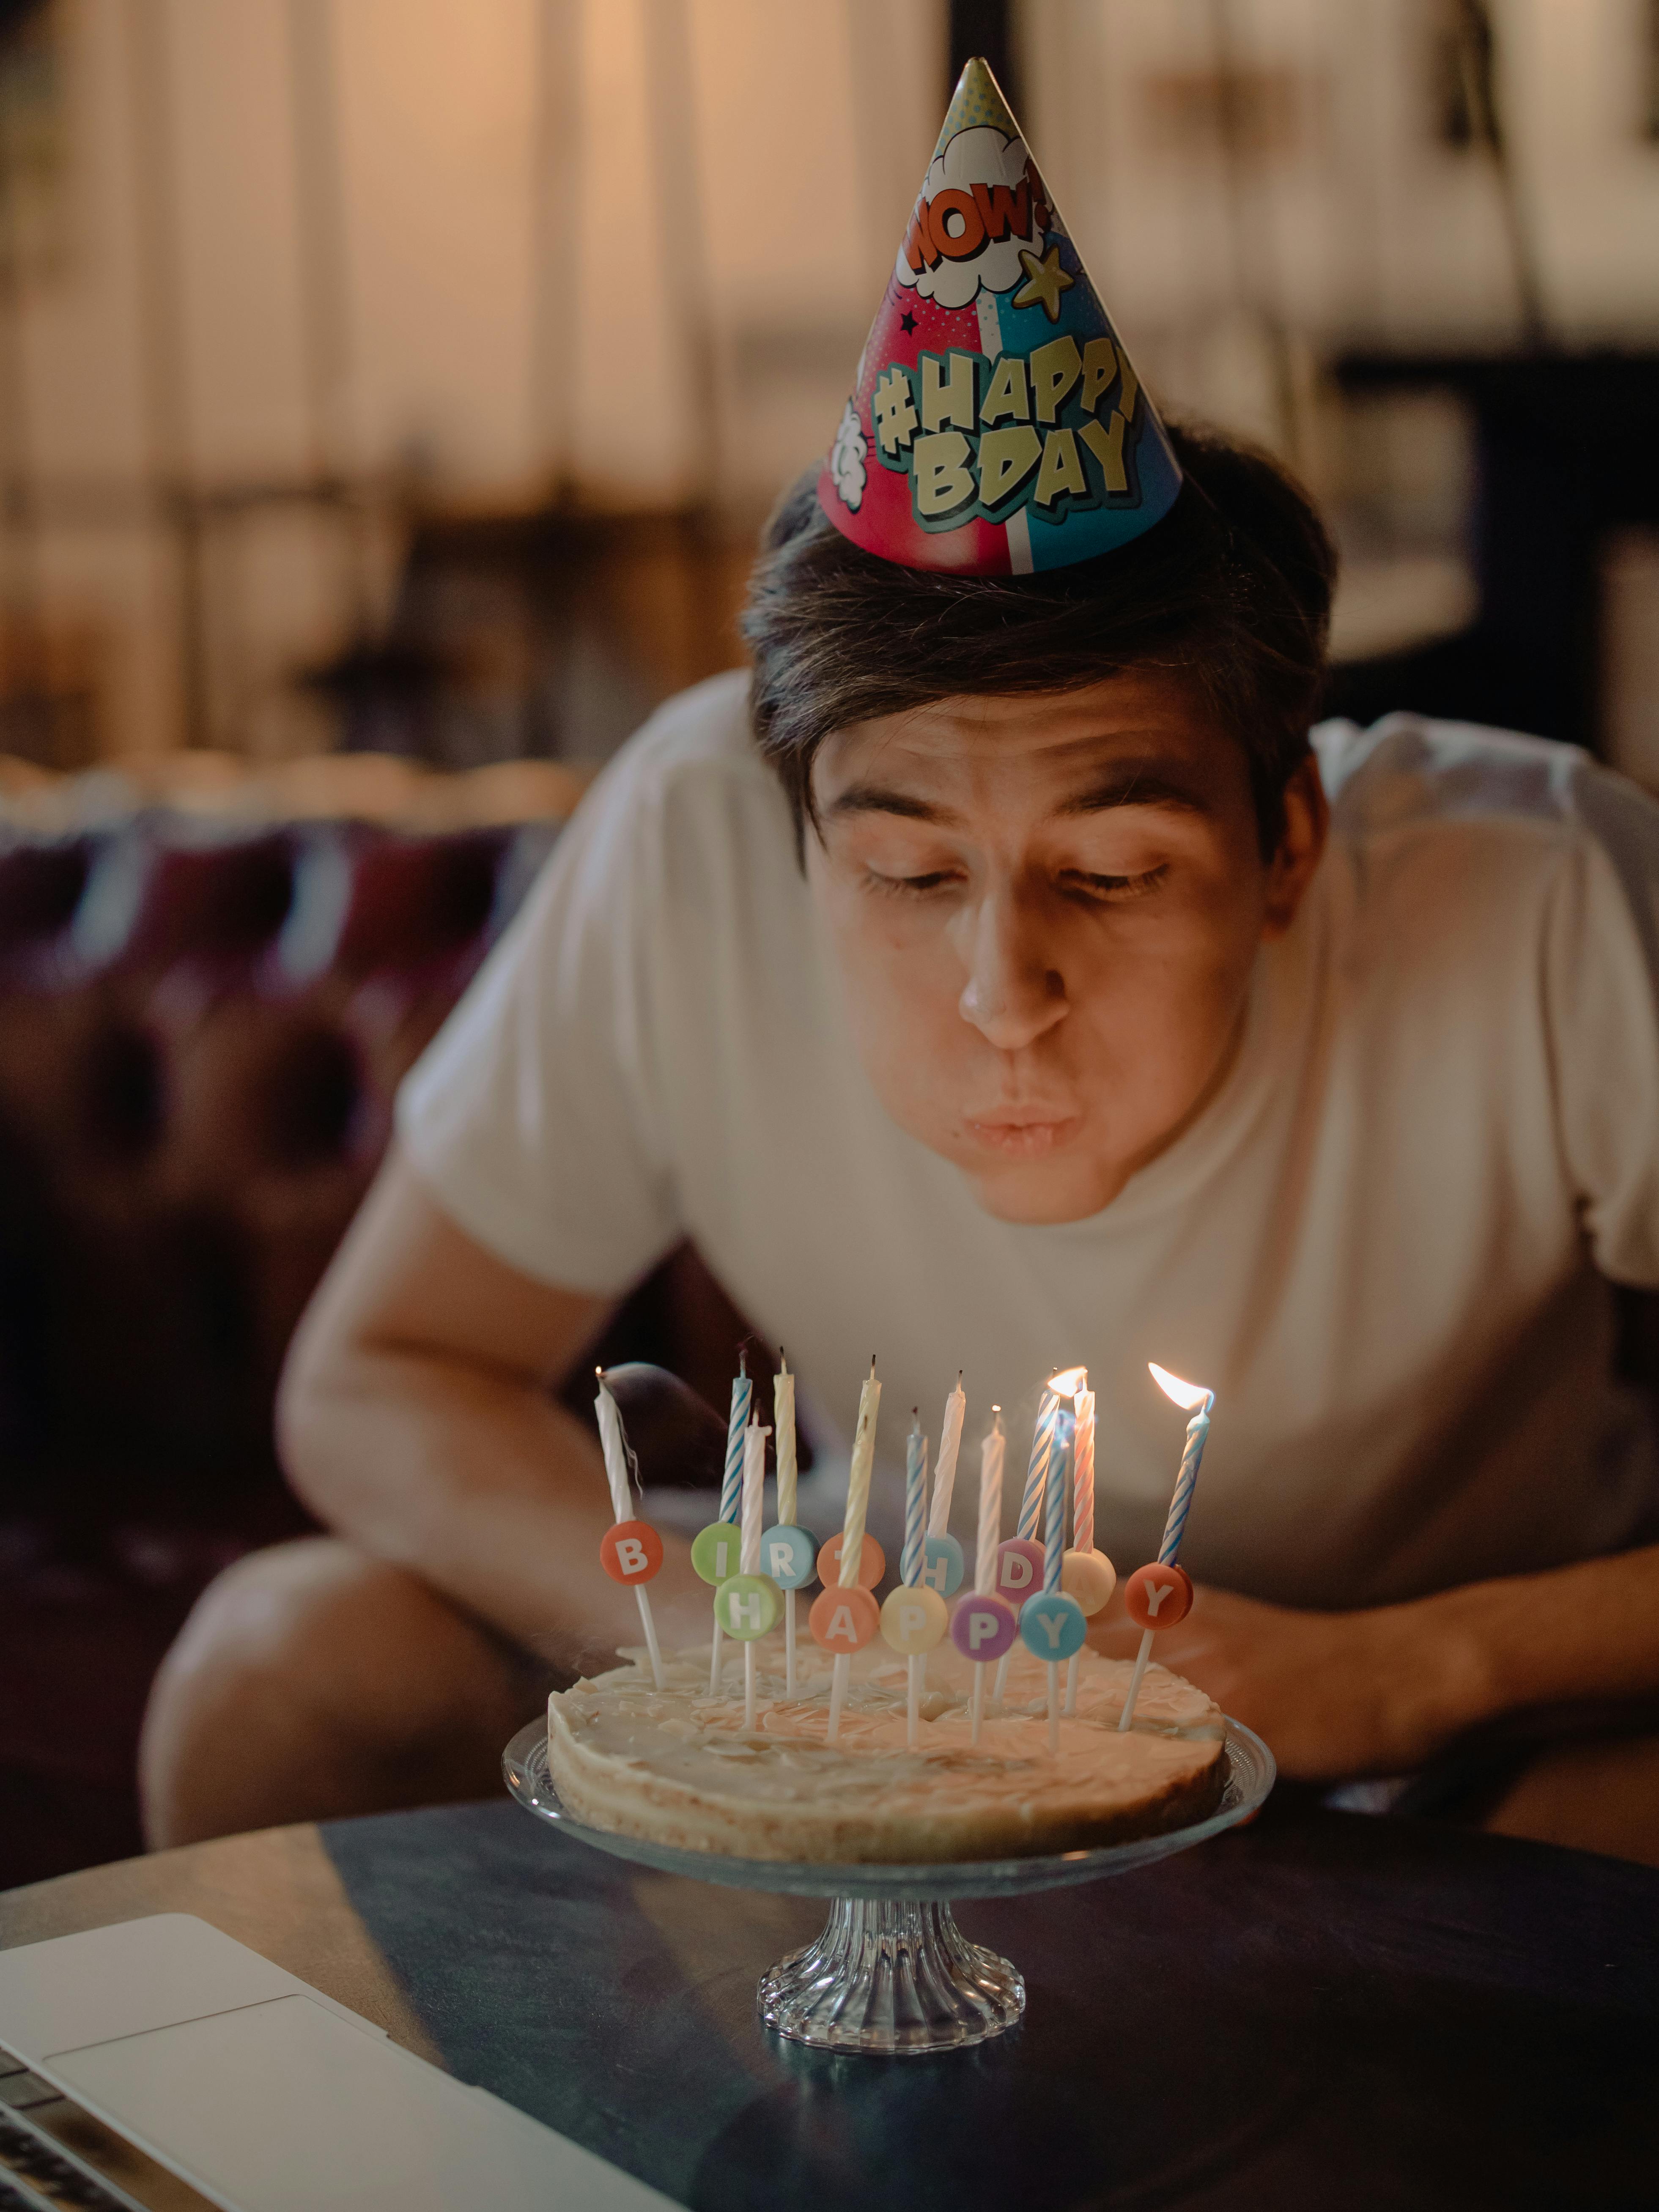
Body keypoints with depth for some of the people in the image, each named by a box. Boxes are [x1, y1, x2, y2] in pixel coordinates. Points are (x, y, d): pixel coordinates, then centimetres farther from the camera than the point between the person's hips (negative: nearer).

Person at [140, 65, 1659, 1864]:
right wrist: (743, 1648, -27)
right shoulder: (697, 842, -24)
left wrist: (1414, 1665, -32)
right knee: (286, 1670, -15)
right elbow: (373, 1384, -11)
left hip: (1479, 1735, -2)